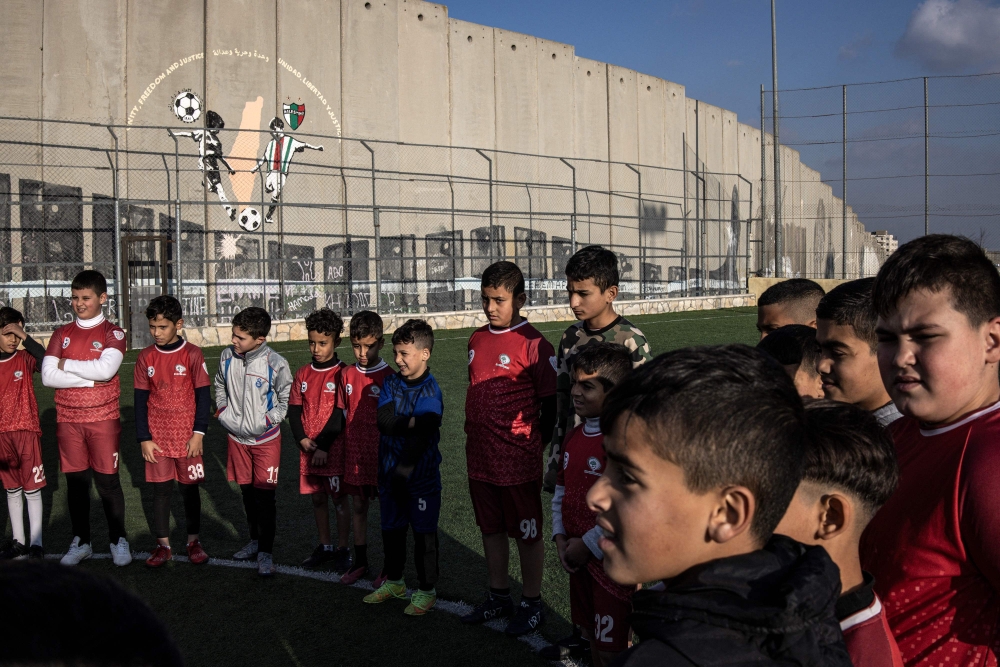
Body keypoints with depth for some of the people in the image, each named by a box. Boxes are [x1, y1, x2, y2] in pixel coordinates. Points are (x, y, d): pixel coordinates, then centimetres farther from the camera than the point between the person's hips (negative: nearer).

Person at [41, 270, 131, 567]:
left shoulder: (113, 333, -2)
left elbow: (106, 369, -20)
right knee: (76, 481, 10)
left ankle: (118, 541, 16)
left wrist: (66, 364, -8)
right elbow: (47, 376, -5)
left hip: (103, 419, -3)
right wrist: (91, 378, -13)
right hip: (68, 420, 3)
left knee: (108, 481, 2)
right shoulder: (62, 334, 7)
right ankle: (81, 542, 23)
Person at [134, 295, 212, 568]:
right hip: (157, 438, 2)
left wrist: (198, 433, -8)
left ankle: (194, 541, 21)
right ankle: (163, 545, 19)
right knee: (160, 489, 7)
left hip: (187, 437, -2)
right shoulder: (146, 357, 1)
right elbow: (140, 400, 4)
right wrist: (143, 438, 0)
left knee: (190, 489, 7)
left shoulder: (192, 354, -6)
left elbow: (203, 395, -3)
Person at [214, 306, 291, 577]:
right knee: (247, 491, 16)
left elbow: (286, 399, -7)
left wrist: (266, 421, -16)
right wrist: (223, 412, 1)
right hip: (237, 436, 5)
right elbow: (220, 387, 14)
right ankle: (255, 541, 33)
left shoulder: (275, 363, -18)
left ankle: (266, 552, 10)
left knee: (264, 495, -1)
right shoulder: (227, 357, -5)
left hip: (266, 439, -4)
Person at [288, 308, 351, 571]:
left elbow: (339, 414, -13)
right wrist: (302, 439, -7)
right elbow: (294, 410, 7)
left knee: (339, 501, 5)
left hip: (334, 449, -5)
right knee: (317, 499, 15)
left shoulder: (341, 374, -9)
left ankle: (343, 550, 17)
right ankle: (324, 547, 28)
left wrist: (323, 446, -15)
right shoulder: (303, 374, 6)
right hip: (308, 450, 5)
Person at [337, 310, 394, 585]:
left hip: (381, 455, -4)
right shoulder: (347, 375, 3)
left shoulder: (389, 377, -11)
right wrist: (343, 449, 10)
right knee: (358, 507, 14)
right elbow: (343, 415, 12)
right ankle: (360, 562, 28)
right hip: (354, 454, 5)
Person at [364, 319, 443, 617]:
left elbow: (420, 436, -23)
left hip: (421, 473, -6)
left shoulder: (430, 391, -15)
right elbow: (384, 420, -11)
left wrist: (403, 470, -29)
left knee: (424, 532, 6)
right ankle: (393, 581, 36)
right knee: (391, 528, 18)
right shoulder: (390, 384, 3)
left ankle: (427, 590, 21)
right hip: (389, 471, 6)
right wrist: (412, 422, -24)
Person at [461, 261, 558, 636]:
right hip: (479, 458, 7)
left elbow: (551, 405, -10)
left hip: (518, 461, -7)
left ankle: (531, 604, 25)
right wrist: (474, 439, 14)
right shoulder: (477, 339, 7)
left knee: (527, 534, 9)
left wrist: (536, 448, -8)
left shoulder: (533, 345, -14)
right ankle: (498, 597, 36)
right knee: (490, 528, 19)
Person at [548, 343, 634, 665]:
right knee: (592, 637, 22)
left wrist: (588, 545, -16)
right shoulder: (574, 437, 6)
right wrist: (561, 538, 2)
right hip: (577, 560, 8)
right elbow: (562, 491, 14)